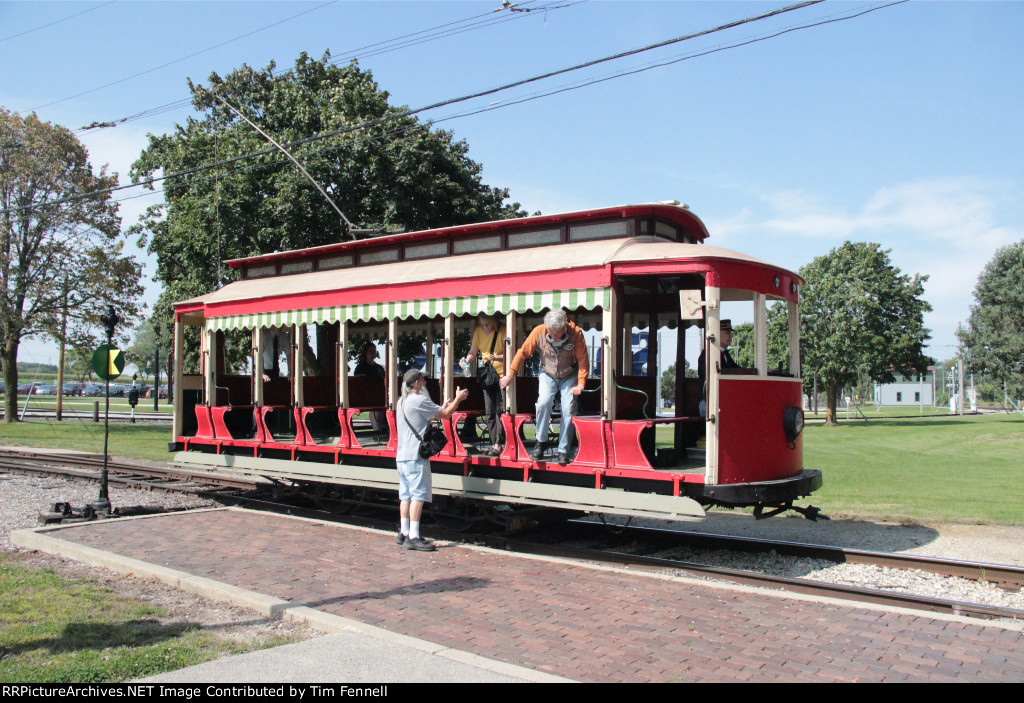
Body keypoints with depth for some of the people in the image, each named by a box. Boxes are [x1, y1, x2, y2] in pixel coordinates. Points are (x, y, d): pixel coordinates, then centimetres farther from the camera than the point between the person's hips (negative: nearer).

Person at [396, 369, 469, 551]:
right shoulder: (419, 400, -13)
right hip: (415, 457, -10)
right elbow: (445, 415, -9)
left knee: (406, 495, 12)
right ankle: (413, 537, -9)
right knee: (418, 495, -8)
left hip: (402, 456, 10)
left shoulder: (402, 401, 16)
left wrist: (445, 406, 27)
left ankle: (404, 533, 16)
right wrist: (458, 399, 6)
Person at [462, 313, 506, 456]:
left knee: (499, 411, -10)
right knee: (489, 413, 7)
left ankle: (498, 445, -9)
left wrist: (496, 357, -26)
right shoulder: (478, 332, 7)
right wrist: (466, 360, -8)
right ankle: (494, 444, 13)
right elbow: (472, 352, 12)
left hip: (502, 375, -6)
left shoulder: (502, 332, -10)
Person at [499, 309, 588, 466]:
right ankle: (541, 442, -4)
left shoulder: (576, 333, -22)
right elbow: (523, 352, -9)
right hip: (548, 374, 0)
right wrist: (510, 375, -8)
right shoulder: (539, 331, -19)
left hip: (569, 376, 0)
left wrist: (581, 384, -26)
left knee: (568, 409, -13)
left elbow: (583, 360, -17)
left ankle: (563, 450, 1)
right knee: (544, 402, -23)